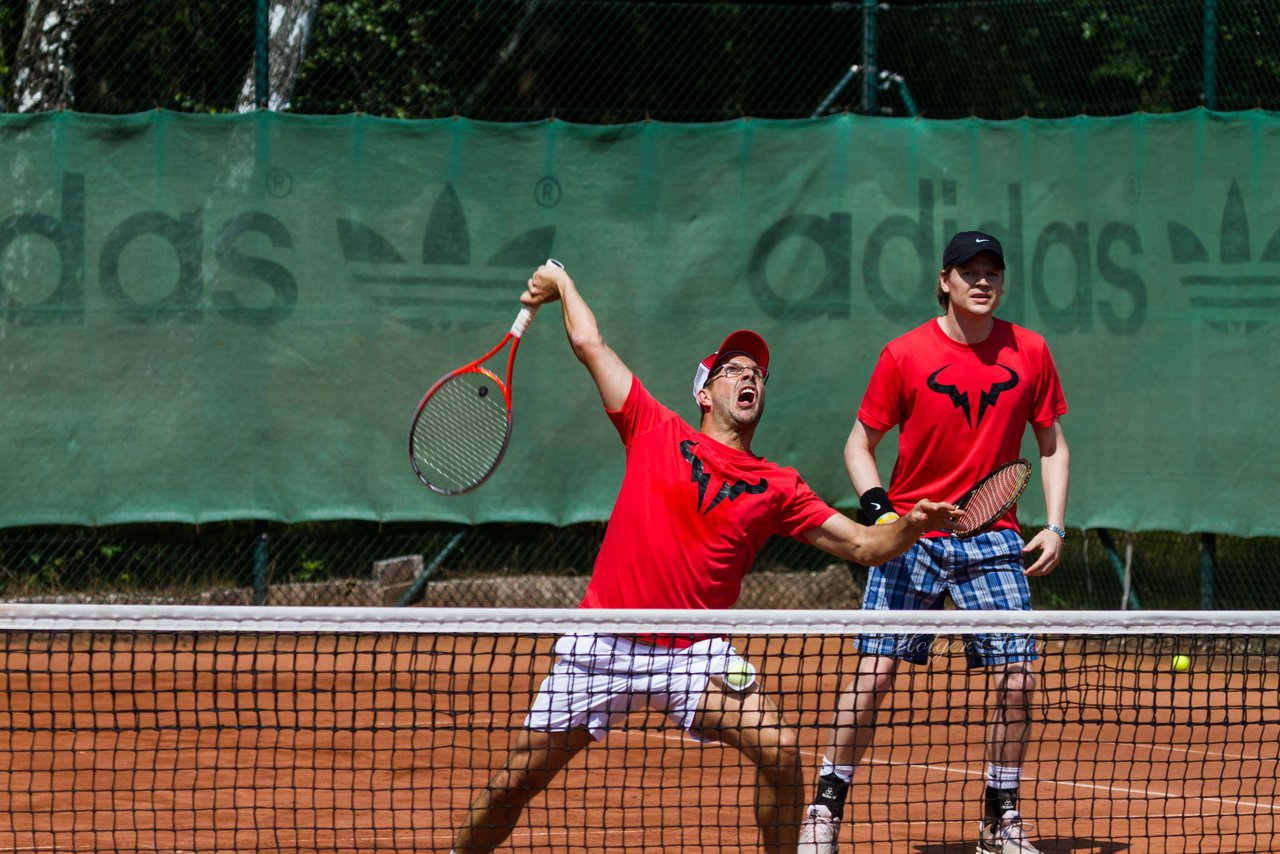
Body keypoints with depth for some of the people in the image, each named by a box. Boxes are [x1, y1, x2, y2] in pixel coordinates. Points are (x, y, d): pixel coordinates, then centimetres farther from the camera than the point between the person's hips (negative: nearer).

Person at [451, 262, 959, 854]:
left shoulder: (777, 488, 7)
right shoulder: (657, 433, 4)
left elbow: (865, 545, 4)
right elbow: (590, 344, 11)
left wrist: (913, 524, -16)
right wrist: (561, 283, 25)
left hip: (694, 656, 1)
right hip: (602, 647, 0)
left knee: (779, 749, -20)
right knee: (514, 782, 1)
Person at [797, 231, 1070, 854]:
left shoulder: (1030, 353, 2)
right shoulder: (905, 355, -4)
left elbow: (1051, 445, 12)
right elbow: (860, 442, 4)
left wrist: (1055, 527, 1)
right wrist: (877, 505, -14)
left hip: (992, 540, 2)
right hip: (911, 533, -2)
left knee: (1016, 677, -6)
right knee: (873, 672, -9)